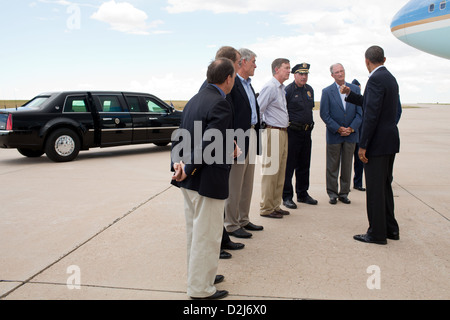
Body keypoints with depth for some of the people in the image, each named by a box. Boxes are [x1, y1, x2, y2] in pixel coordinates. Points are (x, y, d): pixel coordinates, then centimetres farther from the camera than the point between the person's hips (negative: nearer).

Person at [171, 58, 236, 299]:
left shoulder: (195, 100, 11)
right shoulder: (221, 105, -18)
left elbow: (180, 136, 7)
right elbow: (208, 144, -25)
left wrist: (178, 162, -3)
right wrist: (188, 169, -18)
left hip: (189, 181, 9)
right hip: (208, 182, -9)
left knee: (195, 232, 21)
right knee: (207, 236, 5)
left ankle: (197, 277, 38)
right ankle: (201, 289, 18)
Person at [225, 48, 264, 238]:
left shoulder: (248, 84, 16)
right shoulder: (231, 83, -13)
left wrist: (256, 134, 12)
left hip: (251, 137, 10)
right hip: (238, 139, -10)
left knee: (247, 184, 16)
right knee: (234, 185, 1)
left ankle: (243, 220, 29)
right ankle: (231, 225, 12)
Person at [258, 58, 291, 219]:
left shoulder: (282, 88, 16)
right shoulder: (270, 87, -12)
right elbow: (258, 109, -16)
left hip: (283, 132, 9)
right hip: (273, 132, -9)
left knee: (280, 171, 12)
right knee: (271, 171, -5)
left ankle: (275, 205, 22)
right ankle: (266, 208, 4)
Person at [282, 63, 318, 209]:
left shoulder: (310, 89, 12)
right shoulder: (288, 90, -9)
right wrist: (286, 126, -9)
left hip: (306, 132, 7)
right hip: (292, 132, -7)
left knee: (304, 165, 14)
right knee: (289, 165, -2)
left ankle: (302, 194, 25)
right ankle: (287, 197, 6)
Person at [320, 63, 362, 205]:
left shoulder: (355, 89, 6)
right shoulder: (327, 91, -1)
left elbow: (360, 112, 3)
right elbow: (324, 114, -5)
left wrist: (351, 128, -9)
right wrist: (338, 129, -12)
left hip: (351, 134, 2)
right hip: (334, 135, -2)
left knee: (347, 166, 8)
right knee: (332, 166, 4)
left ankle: (344, 193, 20)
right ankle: (332, 194, 16)